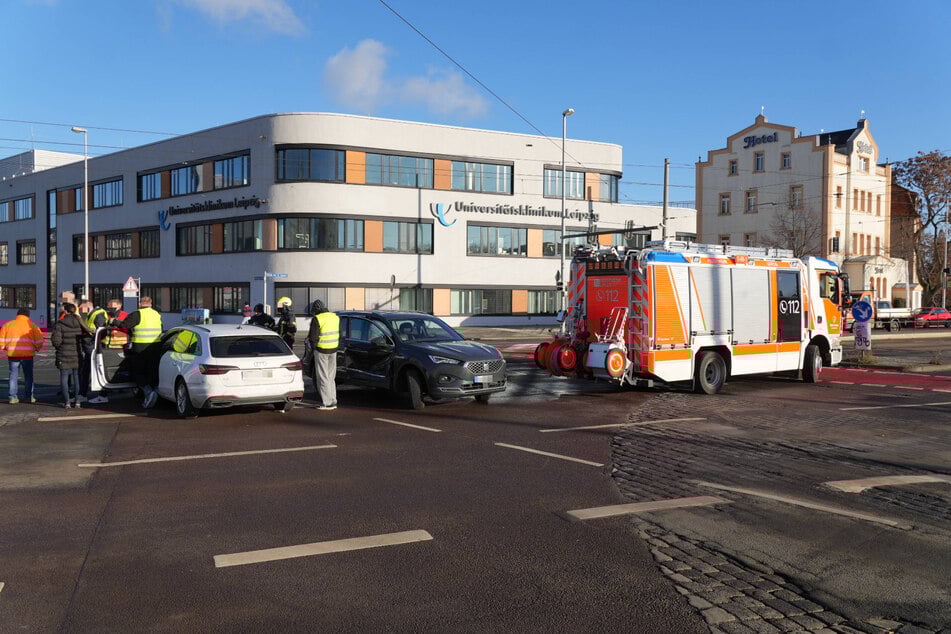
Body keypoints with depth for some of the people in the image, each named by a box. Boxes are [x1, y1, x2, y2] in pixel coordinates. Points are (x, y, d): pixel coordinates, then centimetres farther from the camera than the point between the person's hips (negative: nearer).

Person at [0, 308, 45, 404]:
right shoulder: (32, 326, 0)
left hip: (13, 354, 1)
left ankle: (13, 397, 7)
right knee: (28, 376, 10)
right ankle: (29, 396, 12)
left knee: (14, 375, 10)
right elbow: (39, 341, -6)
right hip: (27, 354, -1)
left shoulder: (8, 324, 5)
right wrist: (37, 349, 12)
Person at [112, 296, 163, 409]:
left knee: (137, 373, 4)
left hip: (140, 348, -5)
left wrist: (113, 322, 8)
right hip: (155, 348, 6)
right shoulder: (157, 314, 11)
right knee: (151, 373, 12)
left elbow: (124, 324, -11)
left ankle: (149, 391, -15)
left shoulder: (137, 314, -9)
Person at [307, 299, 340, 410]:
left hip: (321, 351, -6)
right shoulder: (335, 317, 8)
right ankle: (333, 401, 19)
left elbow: (313, 337, -15)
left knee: (323, 377, 1)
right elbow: (339, 334, 14)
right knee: (331, 377, 16)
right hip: (333, 350, 6)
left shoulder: (317, 319, -13)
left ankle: (327, 403, 1)